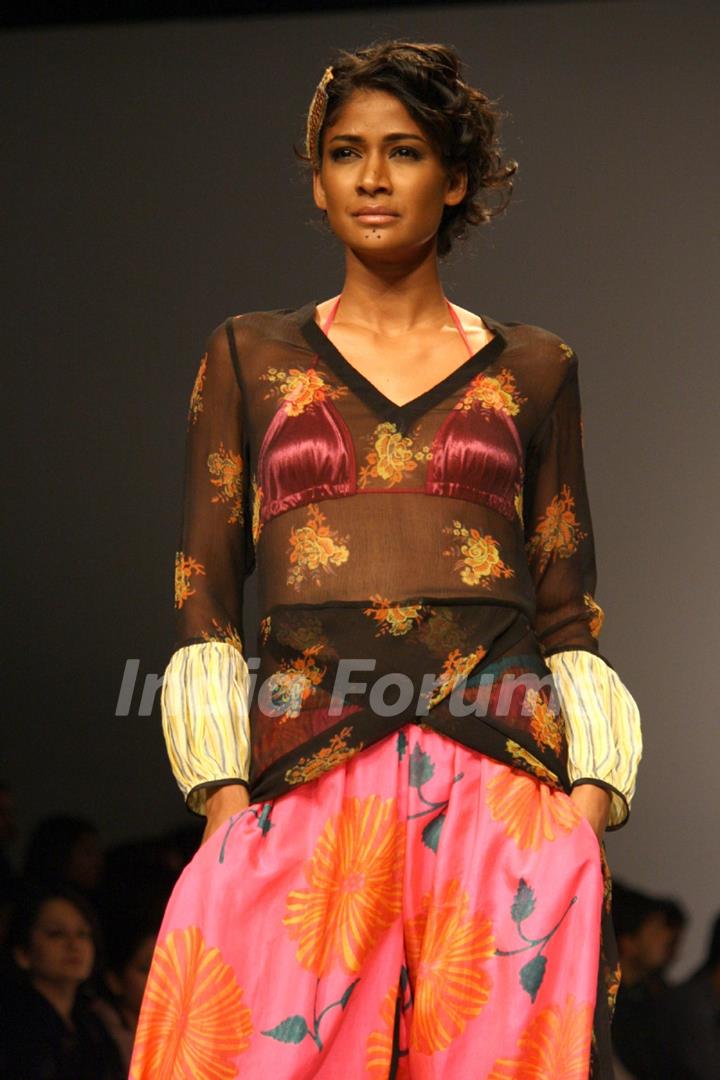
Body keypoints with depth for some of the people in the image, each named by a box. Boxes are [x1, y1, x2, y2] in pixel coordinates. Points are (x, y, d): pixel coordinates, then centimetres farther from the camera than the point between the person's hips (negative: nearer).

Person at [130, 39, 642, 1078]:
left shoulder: (533, 367, 16)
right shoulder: (250, 356, 15)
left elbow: (568, 612, 13)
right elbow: (204, 597, 10)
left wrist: (588, 801, -2)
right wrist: (224, 798, -3)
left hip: (502, 779, 0)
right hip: (303, 783, 0)